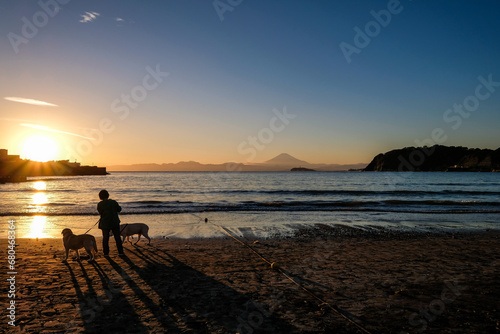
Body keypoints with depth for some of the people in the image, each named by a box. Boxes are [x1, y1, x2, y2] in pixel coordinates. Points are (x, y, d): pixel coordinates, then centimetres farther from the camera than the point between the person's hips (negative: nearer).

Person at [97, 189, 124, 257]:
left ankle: (106, 252, 18)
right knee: (117, 237, 10)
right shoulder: (114, 202, -7)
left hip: (105, 223, -1)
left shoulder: (100, 204, -11)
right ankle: (120, 252, 9)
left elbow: (100, 212, 0)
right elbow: (119, 209, 6)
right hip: (115, 223, 1)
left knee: (105, 238, 15)